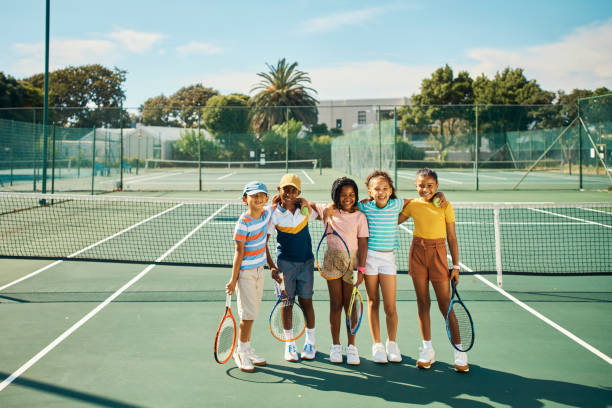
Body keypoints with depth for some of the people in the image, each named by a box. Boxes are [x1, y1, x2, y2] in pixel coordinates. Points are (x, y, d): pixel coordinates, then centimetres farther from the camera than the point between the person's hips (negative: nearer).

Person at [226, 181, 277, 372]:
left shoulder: (267, 213, 2)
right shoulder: (244, 222, -17)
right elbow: (239, 251, -15)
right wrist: (233, 279, -15)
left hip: (259, 270, 7)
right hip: (246, 272, -7)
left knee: (251, 313, 15)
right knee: (249, 314, -4)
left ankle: (247, 351, 26)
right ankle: (241, 352, 11)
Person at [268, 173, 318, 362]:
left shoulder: (305, 208, 1)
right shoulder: (274, 214, -8)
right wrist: (271, 266, -12)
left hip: (306, 261, 2)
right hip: (285, 263, -2)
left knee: (306, 301, 8)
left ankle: (310, 342, 22)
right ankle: (290, 344, 17)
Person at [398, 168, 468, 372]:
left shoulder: (445, 206, -3)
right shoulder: (413, 205, 4)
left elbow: (452, 238, -1)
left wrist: (456, 266, -4)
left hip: (438, 253, -3)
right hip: (417, 252, 3)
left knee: (445, 304, -3)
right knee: (422, 302, 7)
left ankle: (459, 351, 6)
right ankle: (428, 349, 16)